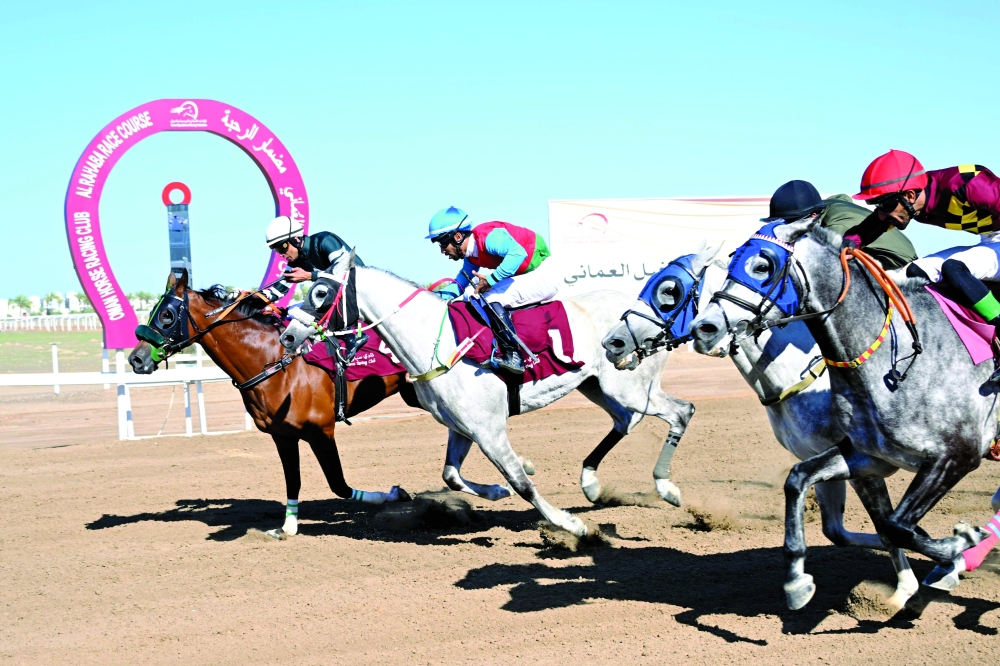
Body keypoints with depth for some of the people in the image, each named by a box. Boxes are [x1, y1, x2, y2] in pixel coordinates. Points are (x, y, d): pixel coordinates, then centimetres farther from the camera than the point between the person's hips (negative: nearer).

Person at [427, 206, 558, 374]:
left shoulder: (488, 236, -24)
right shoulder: (471, 256, 7)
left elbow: (518, 253, -39)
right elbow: (462, 282, 16)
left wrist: (491, 279, -35)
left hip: (543, 277, -11)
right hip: (525, 276, 11)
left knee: (492, 298, -22)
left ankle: (513, 356, -22)